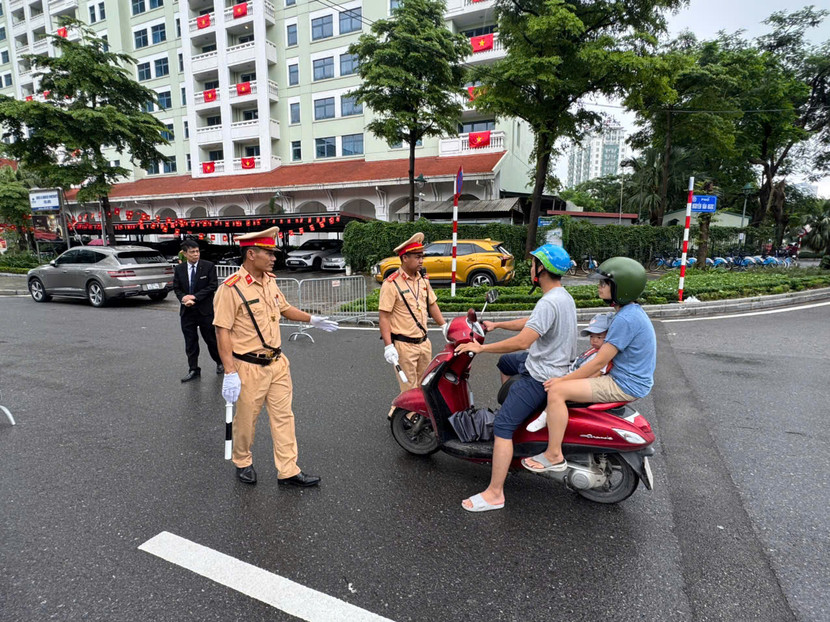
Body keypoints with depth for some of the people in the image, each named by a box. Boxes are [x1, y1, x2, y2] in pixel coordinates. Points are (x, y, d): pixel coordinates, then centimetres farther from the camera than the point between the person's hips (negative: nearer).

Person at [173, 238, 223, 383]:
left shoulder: (209, 266, -5)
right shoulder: (179, 269, 5)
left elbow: (212, 286, -10)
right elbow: (176, 288, 8)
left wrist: (195, 296, -16)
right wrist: (183, 298, -13)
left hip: (205, 310, -3)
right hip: (187, 311, 3)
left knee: (211, 338, 7)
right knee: (190, 342, 7)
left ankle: (220, 362, 28)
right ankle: (193, 370, 17)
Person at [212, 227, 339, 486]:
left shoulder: (269, 281, 6)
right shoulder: (231, 288, -17)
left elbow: (284, 308, 22)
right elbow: (222, 331, -18)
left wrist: (312, 319, 18)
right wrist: (230, 373, -21)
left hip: (277, 363, 7)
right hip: (250, 368, -7)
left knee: (283, 416, 9)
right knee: (246, 420, 12)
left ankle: (288, 471, 20)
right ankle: (243, 463, 37)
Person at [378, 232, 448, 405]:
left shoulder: (423, 280, 9)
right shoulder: (392, 284, -14)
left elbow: (432, 305, 20)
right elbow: (383, 316, -16)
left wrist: (444, 326, 14)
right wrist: (388, 346, -20)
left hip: (424, 342, 7)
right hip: (404, 345, -7)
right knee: (410, 390, -2)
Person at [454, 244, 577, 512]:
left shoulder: (549, 303, -26)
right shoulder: (563, 296, 8)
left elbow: (523, 341, -33)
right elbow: (530, 322, 19)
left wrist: (482, 348, -24)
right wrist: (497, 325, 21)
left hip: (540, 377, -11)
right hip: (551, 364, 11)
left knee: (502, 426, -13)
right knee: (505, 362, 32)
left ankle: (494, 494, -7)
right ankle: (511, 407, 40)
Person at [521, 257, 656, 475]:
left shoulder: (626, 319, -24)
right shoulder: (631, 312, 9)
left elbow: (600, 361, -22)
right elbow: (608, 350, 15)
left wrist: (563, 379, -14)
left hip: (624, 386, -11)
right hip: (625, 378, 11)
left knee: (556, 391, -20)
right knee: (561, 382, 18)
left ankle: (554, 455, -11)